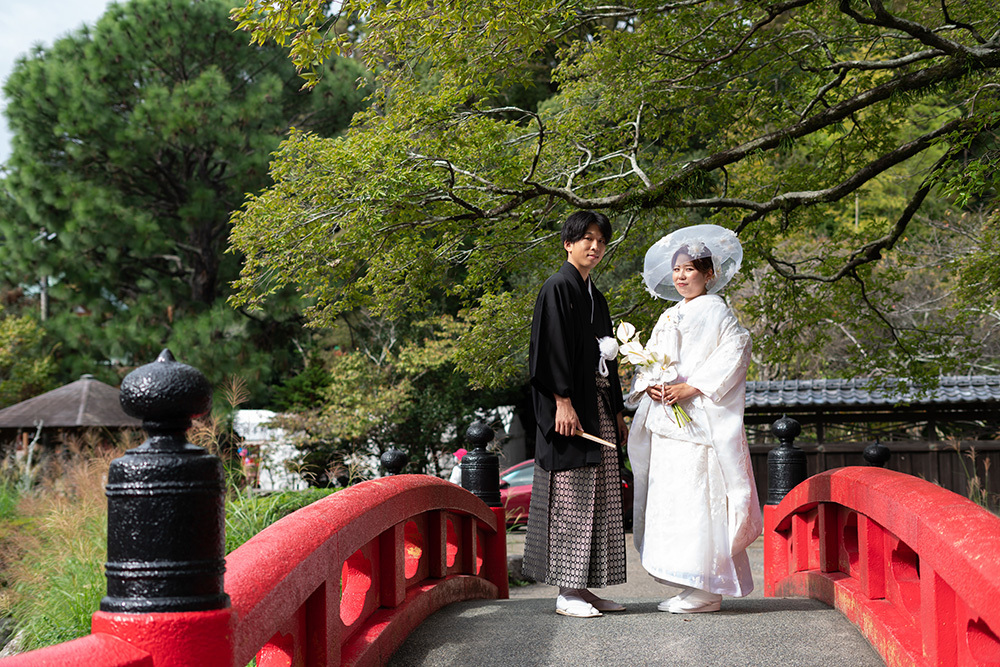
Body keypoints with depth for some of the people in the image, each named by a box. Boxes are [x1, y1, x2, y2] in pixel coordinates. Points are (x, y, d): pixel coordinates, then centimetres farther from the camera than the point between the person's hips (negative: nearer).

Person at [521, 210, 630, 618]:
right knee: (570, 496, -8)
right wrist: (563, 401, -22)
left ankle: (583, 588, 11)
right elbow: (553, 348, -14)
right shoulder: (558, 288, -6)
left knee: (598, 498, 7)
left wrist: (617, 412, 20)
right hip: (572, 406, -9)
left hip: (599, 406, 9)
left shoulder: (595, 296, 20)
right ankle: (567, 592, -6)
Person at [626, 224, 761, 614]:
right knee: (668, 498, 5)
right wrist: (649, 384, -3)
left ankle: (706, 591, -7)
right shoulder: (668, 317, 22)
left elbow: (736, 351, -13)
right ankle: (689, 588, 11)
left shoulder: (715, 311, -1)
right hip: (666, 420, 8)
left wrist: (692, 388, -18)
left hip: (699, 419, -8)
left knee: (697, 498, -11)